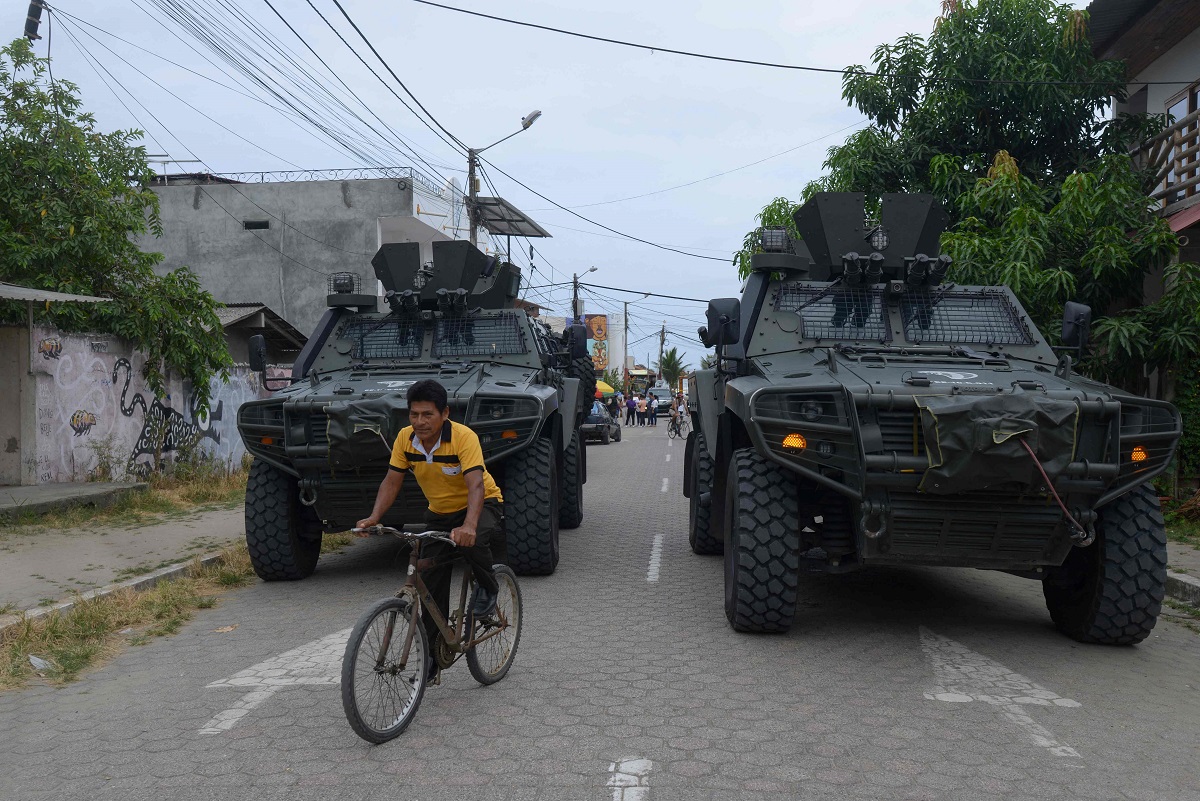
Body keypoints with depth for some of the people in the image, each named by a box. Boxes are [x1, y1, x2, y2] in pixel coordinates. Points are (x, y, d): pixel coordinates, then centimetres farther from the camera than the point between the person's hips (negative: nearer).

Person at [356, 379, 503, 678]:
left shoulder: (464, 437, -28)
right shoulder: (405, 438, -12)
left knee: (472, 539, -38)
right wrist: (374, 518, -22)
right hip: (439, 513, 5)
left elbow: (476, 486, -38)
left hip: (483, 505, -5)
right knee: (431, 586, 1)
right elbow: (392, 482, -6)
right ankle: (431, 653, 16)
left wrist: (468, 525, -54)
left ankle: (488, 588, -7)